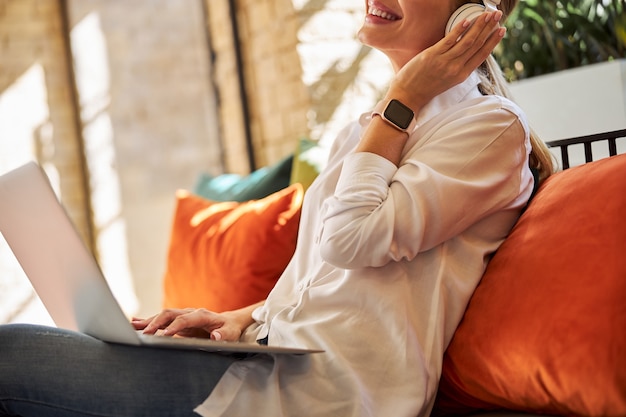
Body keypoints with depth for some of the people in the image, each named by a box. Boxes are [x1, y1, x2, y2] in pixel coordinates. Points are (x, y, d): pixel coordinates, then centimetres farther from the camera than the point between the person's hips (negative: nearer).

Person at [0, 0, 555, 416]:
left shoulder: (490, 126, -5)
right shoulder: (385, 123, 22)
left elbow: (353, 238, -18)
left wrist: (402, 99, -7)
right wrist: (243, 319, 8)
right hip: (282, 361, 9)